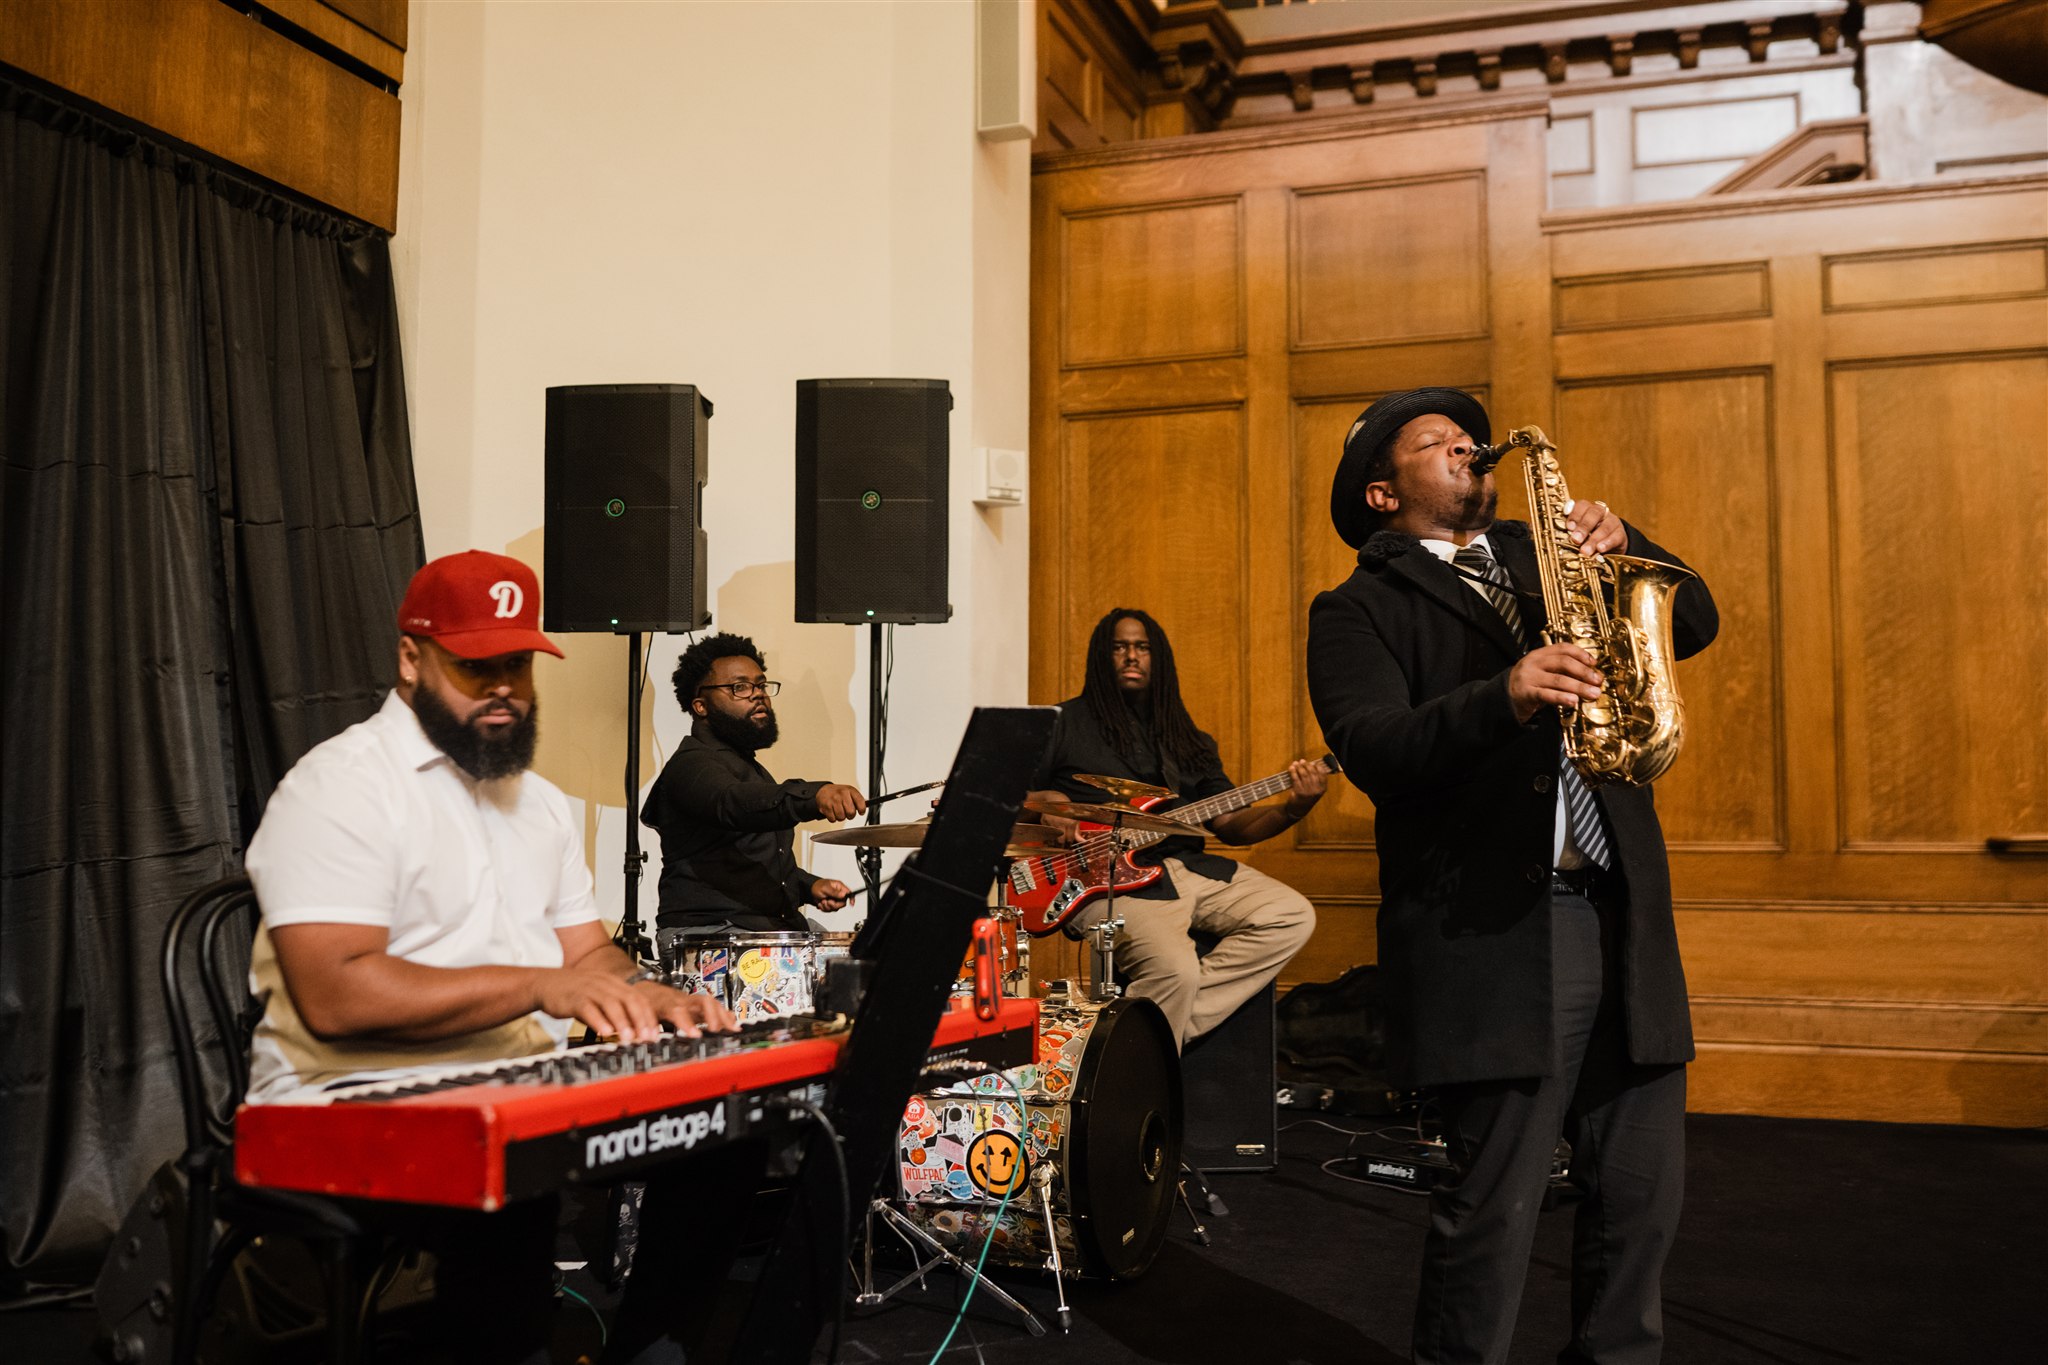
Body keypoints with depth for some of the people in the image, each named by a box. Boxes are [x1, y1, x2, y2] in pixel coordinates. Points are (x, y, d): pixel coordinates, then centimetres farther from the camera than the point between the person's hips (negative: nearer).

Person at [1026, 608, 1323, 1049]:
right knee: (1175, 971, -32)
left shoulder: (1187, 739, 20)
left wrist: (1293, 809, -3)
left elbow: (1230, 824, 14)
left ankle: (1168, 1025, -15)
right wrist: (1045, 802, -14)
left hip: (1189, 864, 6)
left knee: (1292, 917, -13)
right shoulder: (1066, 724, 6)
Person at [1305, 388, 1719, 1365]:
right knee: (1493, 1207, -1)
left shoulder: (1539, 553, 20)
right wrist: (1502, 698, -29)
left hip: (1623, 919, 6)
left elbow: (1693, 622, 14)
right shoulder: (1360, 608, 2)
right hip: (1492, 934, -5)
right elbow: (1375, 751, -14)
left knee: (1642, 1194, 11)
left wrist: (1621, 545, -3)